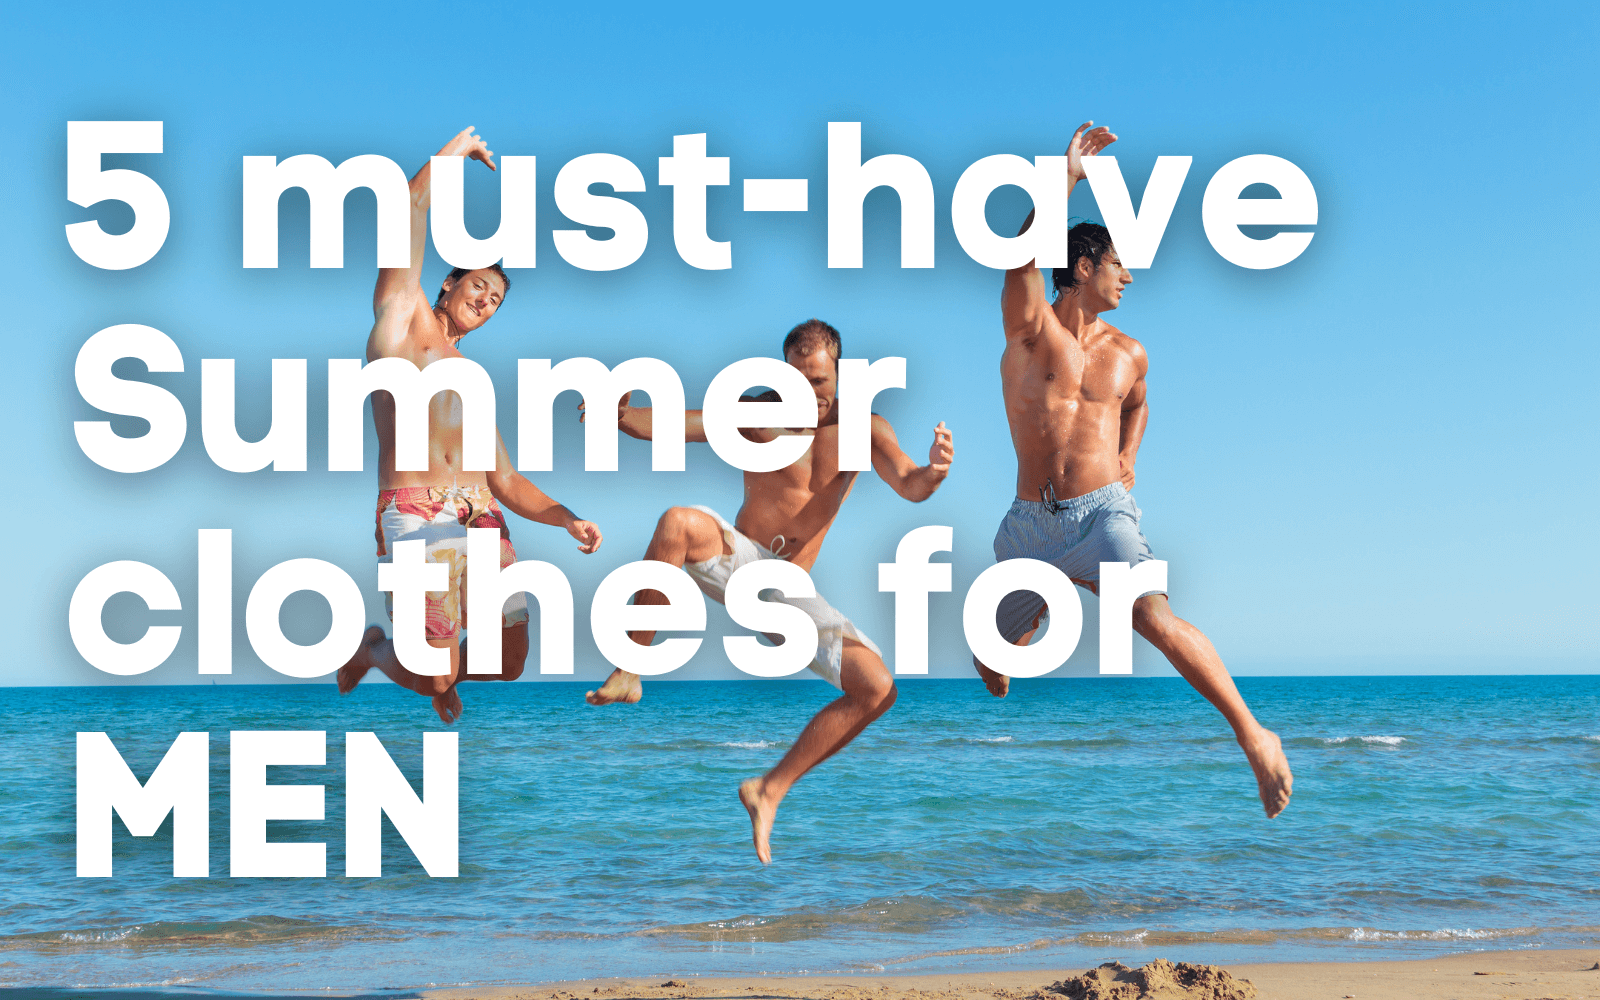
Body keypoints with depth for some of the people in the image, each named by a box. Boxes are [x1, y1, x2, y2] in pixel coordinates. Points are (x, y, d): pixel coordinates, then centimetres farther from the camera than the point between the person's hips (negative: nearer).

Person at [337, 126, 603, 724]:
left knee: (508, 665, 1)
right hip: (416, 518, -6)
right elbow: (411, 210, 7)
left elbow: (508, 483, 19)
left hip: (482, 520, 6)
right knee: (437, 681, -7)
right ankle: (372, 648, 26)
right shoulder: (400, 320, 13)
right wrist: (453, 152, 20)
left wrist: (569, 520, 3)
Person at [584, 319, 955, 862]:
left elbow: (910, 488, -11)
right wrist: (621, 416, -31)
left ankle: (770, 790, -3)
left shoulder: (863, 429, 4)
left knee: (877, 688, -16)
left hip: (789, 592, 2)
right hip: (736, 560, -2)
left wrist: (934, 471, -35)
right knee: (679, 522, -35)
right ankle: (629, 674, -28)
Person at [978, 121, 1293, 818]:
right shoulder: (1029, 326, -3)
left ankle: (1254, 736, -19)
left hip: (1102, 514, 0)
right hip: (1030, 522, 0)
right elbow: (1022, 259, -24)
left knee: (1155, 617, -27)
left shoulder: (1127, 354, 7)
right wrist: (1066, 179, -28)